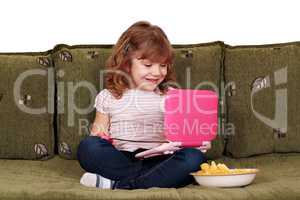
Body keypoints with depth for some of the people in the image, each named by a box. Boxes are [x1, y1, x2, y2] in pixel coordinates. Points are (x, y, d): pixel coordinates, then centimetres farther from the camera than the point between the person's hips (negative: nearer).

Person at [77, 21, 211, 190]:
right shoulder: (108, 97, 12)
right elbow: (98, 133, 13)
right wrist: (99, 135, -11)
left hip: (159, 160, 1)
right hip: (121, 159, -1)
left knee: (195, 157, -29)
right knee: (88, 146, -28)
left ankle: (118, 184, -29)